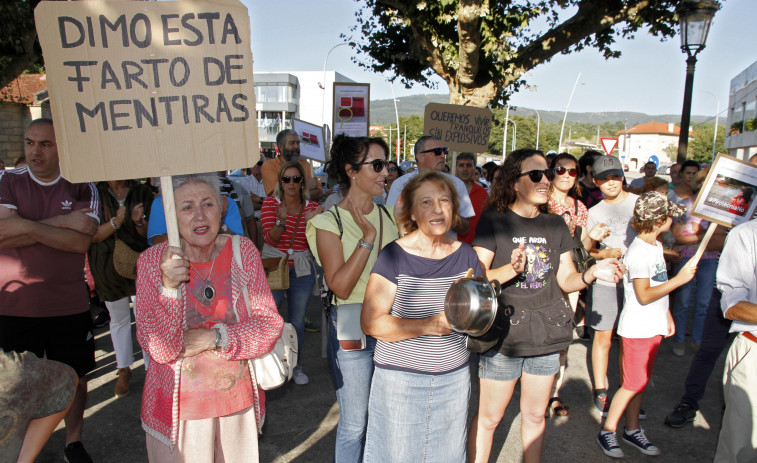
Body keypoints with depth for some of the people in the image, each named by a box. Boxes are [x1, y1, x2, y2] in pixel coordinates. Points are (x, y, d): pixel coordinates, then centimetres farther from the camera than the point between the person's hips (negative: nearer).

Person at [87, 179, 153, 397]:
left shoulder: (142, 193, -1)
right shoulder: (95, 193, -5)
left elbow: (150, 234, 1)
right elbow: (93, 235, -9)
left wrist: (139, 222, -20)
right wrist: (115, 222, -26)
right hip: (108, 267, 1)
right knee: (118, 319, 15)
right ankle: (124, 370, 31)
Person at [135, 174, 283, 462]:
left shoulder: (243, 251, -6)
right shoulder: (152, 262, -9)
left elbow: (270, 325, -7)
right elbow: (160, 349, -15)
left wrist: (214, 337, -20)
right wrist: (169, 288, -28)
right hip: (178, 408, -2)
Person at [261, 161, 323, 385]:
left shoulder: (312, 207, 2)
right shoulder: (270, 203, -3)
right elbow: (270, 238, -12)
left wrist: (311, 222, -22)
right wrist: (281, 221, -32)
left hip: (301, 270, 2)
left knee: (297, 321, 11)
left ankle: (295, 365, 28)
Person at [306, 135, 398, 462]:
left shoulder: (390, 215, 6)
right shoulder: (329, 222, -8)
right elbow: (340, 286, -18)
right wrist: (367, 237, -19)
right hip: (352, 329, -5)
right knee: (354, 424, 8)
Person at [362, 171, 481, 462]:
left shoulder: (466, 256, 1)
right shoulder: (395, 256, -13)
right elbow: (371, 322, -17)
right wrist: (429, 325, -25)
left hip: (454, 378, 4)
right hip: (401, 380, -4)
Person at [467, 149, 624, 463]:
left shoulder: (555, 225, 8)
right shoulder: (494, 221, -7)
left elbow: (566, 280, 8)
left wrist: (592, 273, -12)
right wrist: (511, 269, -28)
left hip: (546, 332, 5)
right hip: (503, 333, -4)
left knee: (535, 414, 18)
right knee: (489, 416, 5)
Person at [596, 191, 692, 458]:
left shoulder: (656, 246, 10)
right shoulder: (638, 252, -21)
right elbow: (644, 295, -24)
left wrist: (667, 315, 21)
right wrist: (679, 279, -23)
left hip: (653, 326, 9)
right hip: (637, 329, -9)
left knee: (640, 382, 16)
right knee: (632, 384, -2)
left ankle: (632, 430, 27)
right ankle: (607, 432, 12)